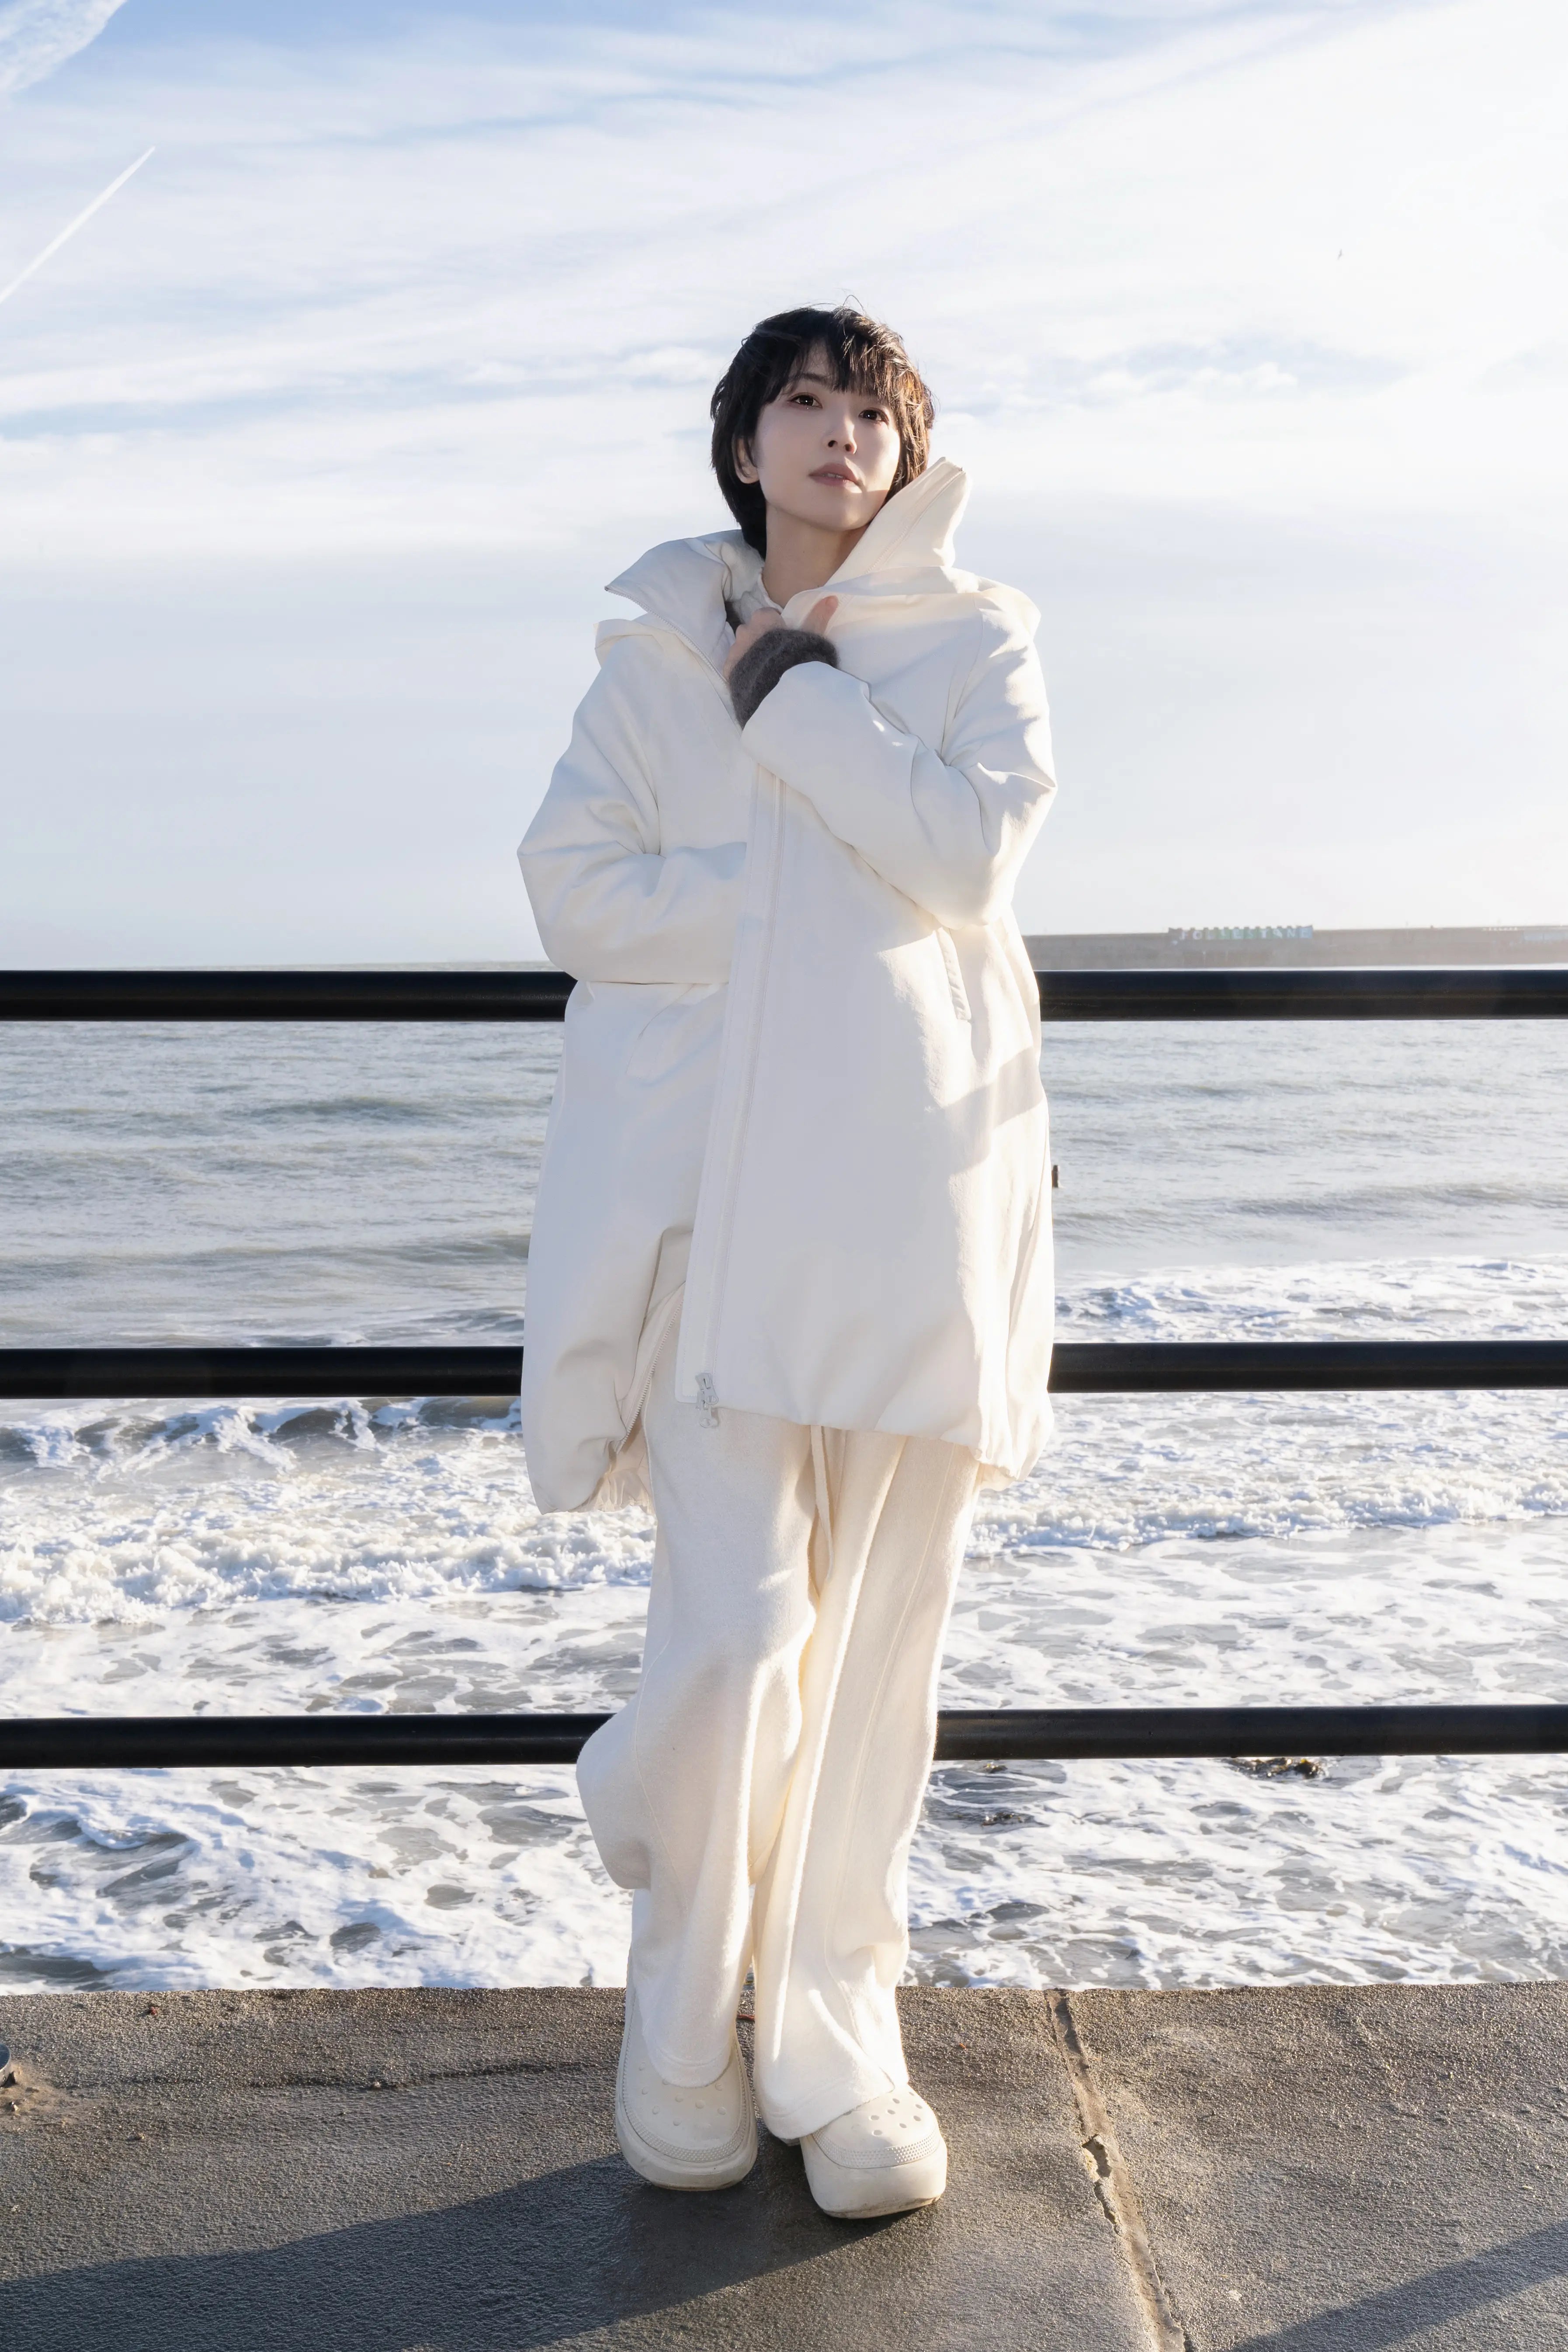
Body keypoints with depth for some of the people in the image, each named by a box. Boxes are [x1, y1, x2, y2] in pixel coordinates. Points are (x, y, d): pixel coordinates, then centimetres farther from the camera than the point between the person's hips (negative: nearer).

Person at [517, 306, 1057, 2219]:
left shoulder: (976, 639, 12)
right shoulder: (656, 653, 14)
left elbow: (971, 856, -7)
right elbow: (576, 893, -1)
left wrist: (798, 695, -3)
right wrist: (838, 895, -6)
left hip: (913, 1181, 1)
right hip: (711, 1184, 0)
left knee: (877, 1648, 4)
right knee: (734, 1630, -9)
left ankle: (834, 2043, 21)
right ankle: (678, 2028, 17)